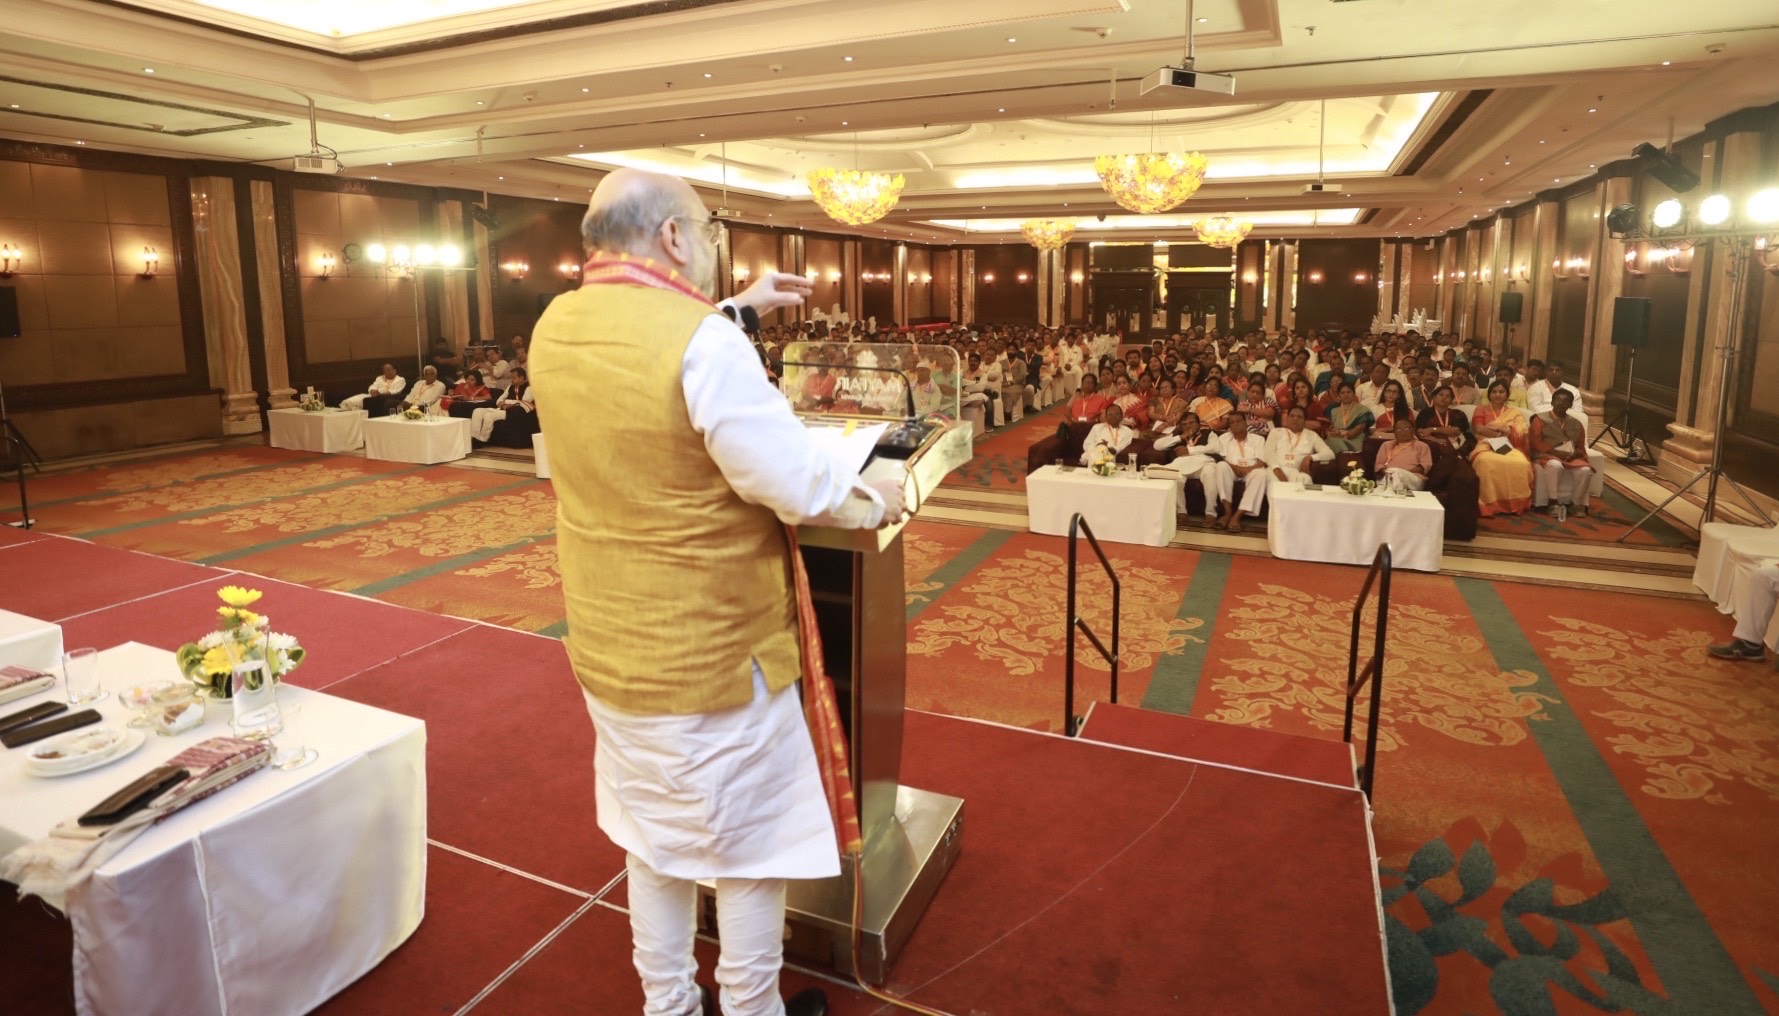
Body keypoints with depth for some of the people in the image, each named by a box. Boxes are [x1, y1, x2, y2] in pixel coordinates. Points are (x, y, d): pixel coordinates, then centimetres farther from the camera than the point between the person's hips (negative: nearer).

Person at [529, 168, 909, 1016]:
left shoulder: (555, 329, 1)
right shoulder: (701, 340, -23)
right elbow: (793, 482, -22)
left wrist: (739, 310, 21)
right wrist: (869, 500, -4)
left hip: (608, 648, 8)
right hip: (711, 653, -7)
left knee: (652, 837, 23)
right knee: (750, 845, 14)